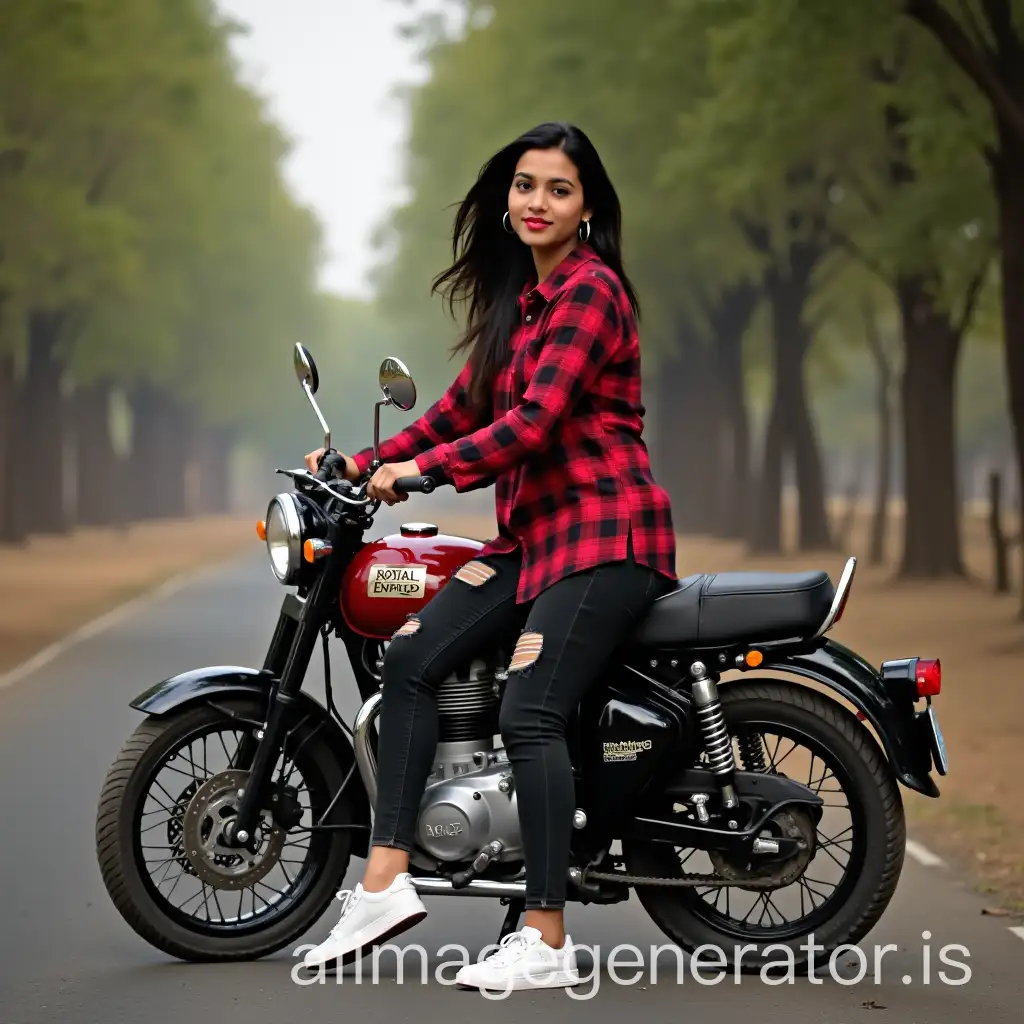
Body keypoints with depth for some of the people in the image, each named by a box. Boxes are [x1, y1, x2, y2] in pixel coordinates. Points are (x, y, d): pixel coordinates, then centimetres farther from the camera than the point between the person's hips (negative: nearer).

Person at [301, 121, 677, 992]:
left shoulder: (590, 288, -11)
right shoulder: (520, 292, 18)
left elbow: (534, 421, -19)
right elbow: (469, 401, 21)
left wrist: (422, 469, -14)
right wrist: (366, 462, 14)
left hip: (606, 532, -9)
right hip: (536, 530, 9)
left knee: (528, 714, -20)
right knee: (411, 657, -6)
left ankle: (548, 944, -16)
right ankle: (385, 880, -8)